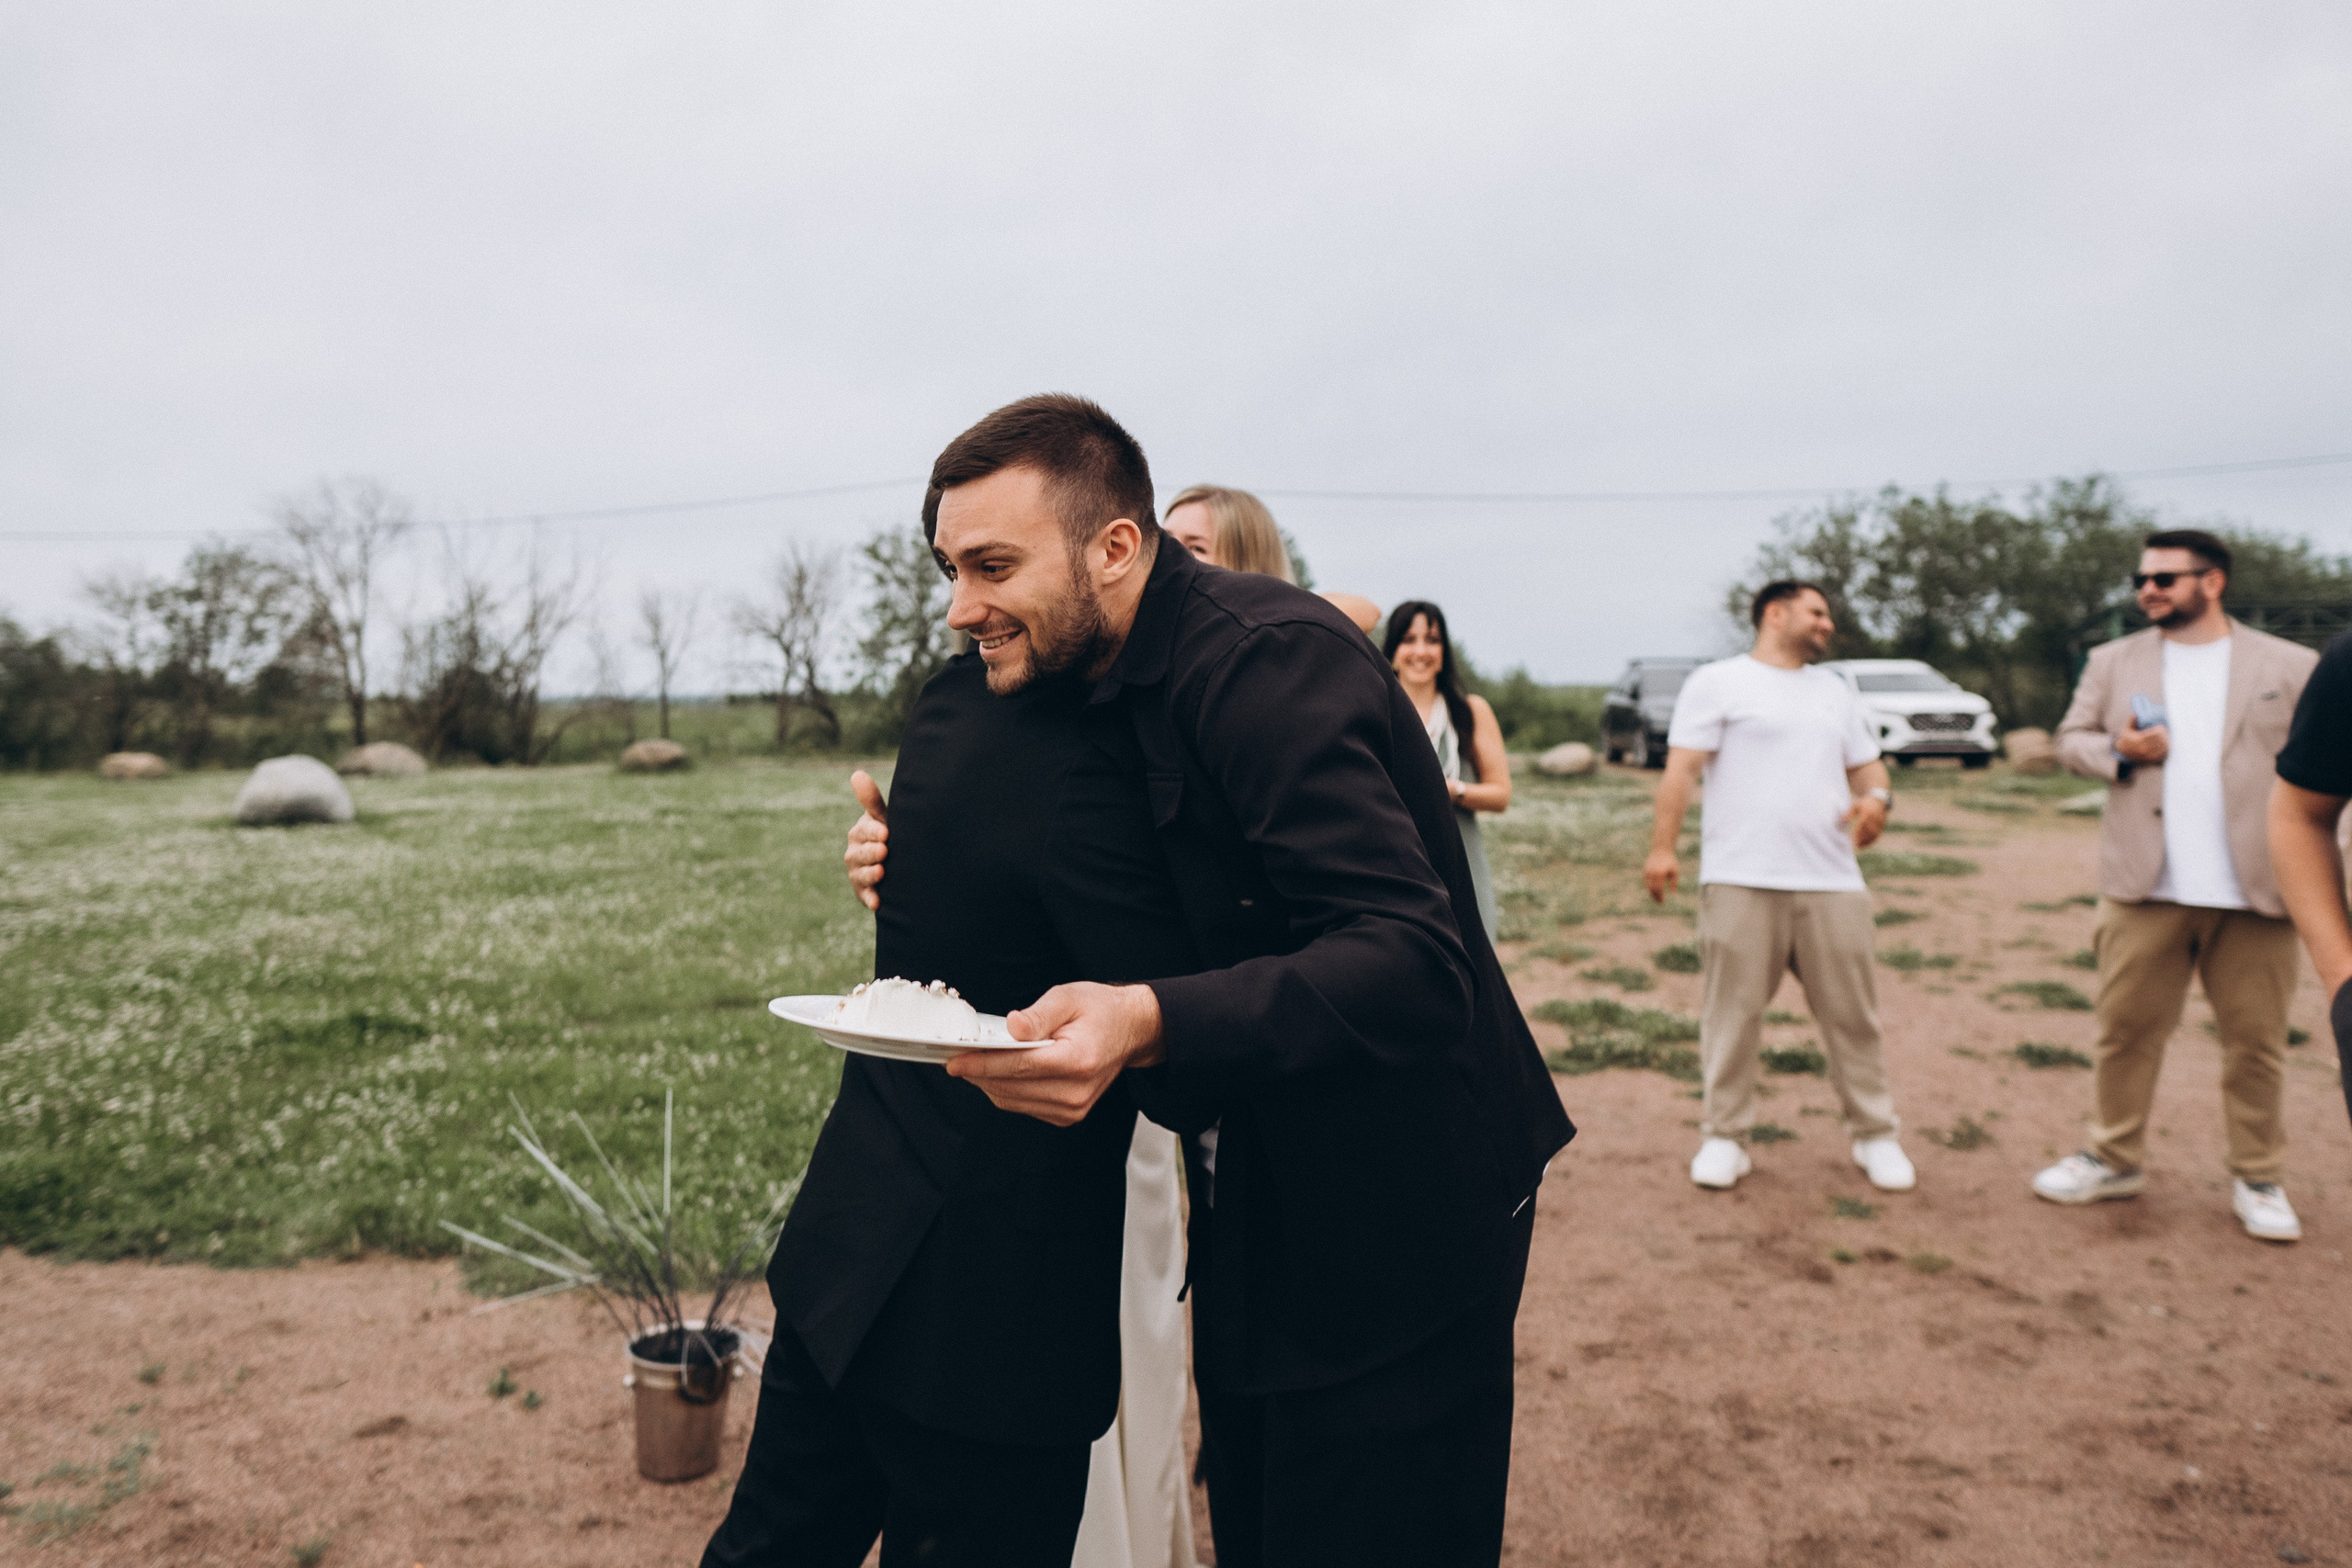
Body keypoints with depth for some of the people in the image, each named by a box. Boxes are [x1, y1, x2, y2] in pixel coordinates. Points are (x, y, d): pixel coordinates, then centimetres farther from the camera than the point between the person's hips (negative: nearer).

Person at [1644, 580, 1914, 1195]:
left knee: (1853, 1015, 7)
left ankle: (1875, 1134, 21)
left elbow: (1867, 764, 26)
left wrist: (1876, 798, 1)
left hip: (1833, 883, 5)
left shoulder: (1834, 691, 24)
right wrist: (1661, 847, -15)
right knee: (1733, 1012, -1)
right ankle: (1723, 1136, 11)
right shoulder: (1718, 682, 4)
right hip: (1741, 882, -5)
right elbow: (1683, 768, -5)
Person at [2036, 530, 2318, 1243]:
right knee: (2126, 1027, 6)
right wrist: (2118, 751, -10)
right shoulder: (2114, 661, 10)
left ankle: (2259, 1179, 21)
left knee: (2257, 1040, 7)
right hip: (2146, 887, 1)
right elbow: (2072, 738, 12)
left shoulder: (2291, 667, 5)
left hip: (2255, 890, -1)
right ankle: (2114, 1158, 19)